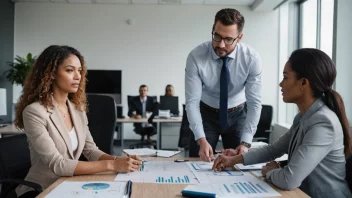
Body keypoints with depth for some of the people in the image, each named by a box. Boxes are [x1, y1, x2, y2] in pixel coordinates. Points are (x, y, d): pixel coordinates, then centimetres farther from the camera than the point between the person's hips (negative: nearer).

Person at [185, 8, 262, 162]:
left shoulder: (251, 58, -23)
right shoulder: (196, 57, -25)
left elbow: (254, 102, -21)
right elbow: (192, 101, -23)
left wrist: (245, 142, -29)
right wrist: (201, 139, -33)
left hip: (237, 115, 1)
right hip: (206, 114, 0)